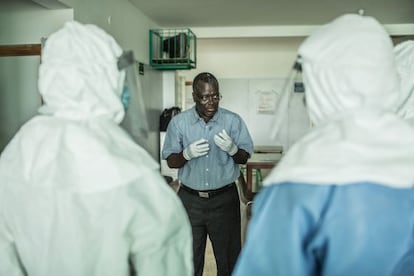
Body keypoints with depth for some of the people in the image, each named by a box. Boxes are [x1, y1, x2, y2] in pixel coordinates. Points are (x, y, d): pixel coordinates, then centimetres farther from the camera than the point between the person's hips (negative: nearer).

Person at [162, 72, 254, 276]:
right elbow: (171, 162, 1)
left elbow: (245, 158, 2)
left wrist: (232, 149, -21)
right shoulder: (178, 122, -3)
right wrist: (187, 154, -21)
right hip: (190, 200, 0)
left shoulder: (233, 120, -3)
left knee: (228, 257, 13)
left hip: (224, 199, 0)